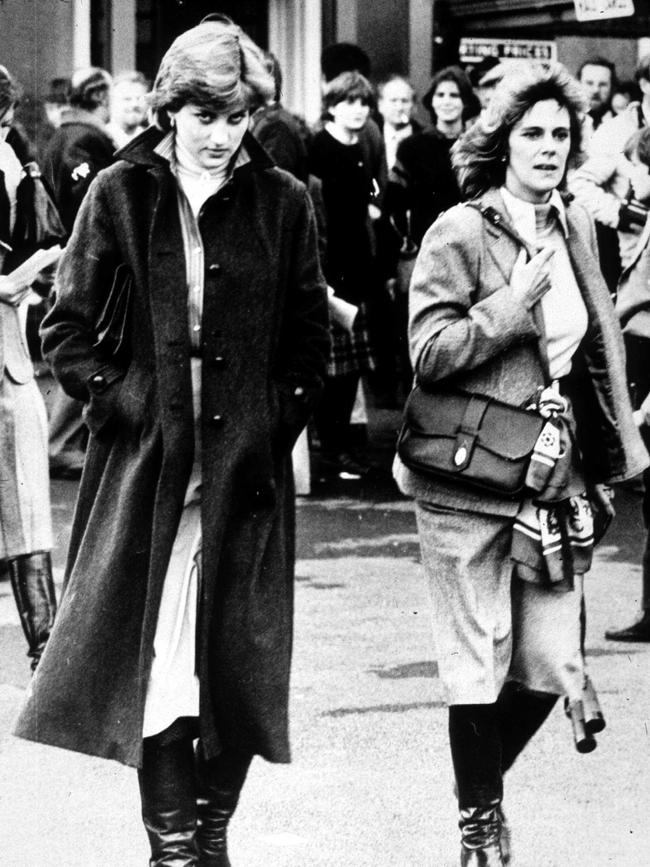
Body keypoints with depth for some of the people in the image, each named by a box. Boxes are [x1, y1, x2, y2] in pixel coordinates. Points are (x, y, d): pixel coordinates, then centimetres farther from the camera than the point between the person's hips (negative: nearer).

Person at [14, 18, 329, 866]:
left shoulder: (282, 203, 3)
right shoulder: (121, 194, 1)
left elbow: (311, 339, 11)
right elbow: (66, 329, 4)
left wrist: (276, 422, 2)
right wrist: (123, 403, -5)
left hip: (246, 469, 1)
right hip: (146, 467, -1)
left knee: (238, 662, 4)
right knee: (156, 659, -4)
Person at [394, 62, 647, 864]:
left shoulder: (574, 229, 10)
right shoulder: (460, 233, -8)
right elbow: (429, 352, -13)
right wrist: (515, 303, -20)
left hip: (555, 479, 5)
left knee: (551, 666, 3)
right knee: (479, 665, 1)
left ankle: (484, 783, 29)